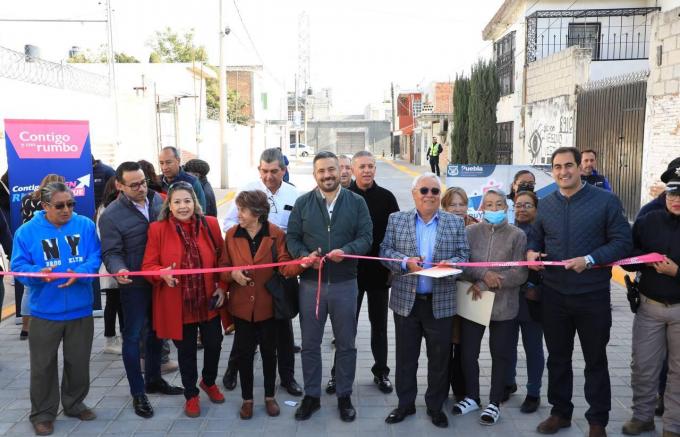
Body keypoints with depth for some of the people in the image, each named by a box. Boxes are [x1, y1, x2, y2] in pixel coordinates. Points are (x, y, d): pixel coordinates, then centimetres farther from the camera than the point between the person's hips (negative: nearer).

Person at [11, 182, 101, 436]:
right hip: (44, 311, -1)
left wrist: (79, 273, -25)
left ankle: (75, 403, 36)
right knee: (43, 365, 9)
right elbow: (19, 266, -6)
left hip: (80, 309, 2)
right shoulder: (27, 231, -5)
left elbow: (95, 258, -5)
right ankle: (43, 413, 26)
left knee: (79, 362, 15)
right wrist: (38, 273, -27)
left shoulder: (85, 226, -2)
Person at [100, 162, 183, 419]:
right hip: (134, 284, -5)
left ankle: (154, 380, 36)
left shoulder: (158, 201, 0)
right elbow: (111, 253, -15)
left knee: (156, 331, 18)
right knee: (133, 336, 4)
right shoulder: (111, 215, -14)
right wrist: (119, 270, -36)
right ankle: (138, 393, 17)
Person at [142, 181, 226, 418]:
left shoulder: (210, 224, -2)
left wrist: (222, 287, -3)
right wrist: (163, 274, -27)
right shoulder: (157, 229, -7)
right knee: (186, 350, 12)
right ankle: (191, 395, 33)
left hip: (209, 300, 2)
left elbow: (221, 259, 5)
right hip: (177, 304, -2)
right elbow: (148, 266, -7)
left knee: (214, 344, 13)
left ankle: (209, 382, 43)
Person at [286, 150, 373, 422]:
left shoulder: (356, 202, 1)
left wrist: (346, 251, -22)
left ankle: (344, 396, 27)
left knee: (346, 344, 10)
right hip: (310, 283, 1)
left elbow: (366, 236, -4)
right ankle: (311, 396, 26)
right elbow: (292, 238, 1)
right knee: (310, 344, 10)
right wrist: (304, 255, -18)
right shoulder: (302, 203, 4)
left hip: (345, 284, 0)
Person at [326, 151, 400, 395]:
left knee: (379, 324, 13)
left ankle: (381, 372, 27)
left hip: (380, 271, 2)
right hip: (350, 271, -1)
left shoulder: (386, 198, 1)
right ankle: (339, 373, 20)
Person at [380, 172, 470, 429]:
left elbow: (464, 255, 2)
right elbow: (385, 251, 0)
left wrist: (450, 264, -19)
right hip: (406, 300, 0)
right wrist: (405, 262, -18)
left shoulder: (455, 223, 4)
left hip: (441, 302, 0)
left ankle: (435, 406, 26)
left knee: (439, 357, 9)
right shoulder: (396, 220, 3)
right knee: (405, 356, 10)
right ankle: (405, 403, 26)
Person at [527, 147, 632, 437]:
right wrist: (531, 252, -8)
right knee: (557, 357, 15)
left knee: (595, 360, 10)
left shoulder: (606, 201, -6)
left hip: (592, 295, -3)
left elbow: (622, 242, -9)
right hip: (553, 295, 4)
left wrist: (589, 260, -22)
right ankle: (560, 412, 31)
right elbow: (535, 238, 15)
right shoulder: (545, 205, 7)